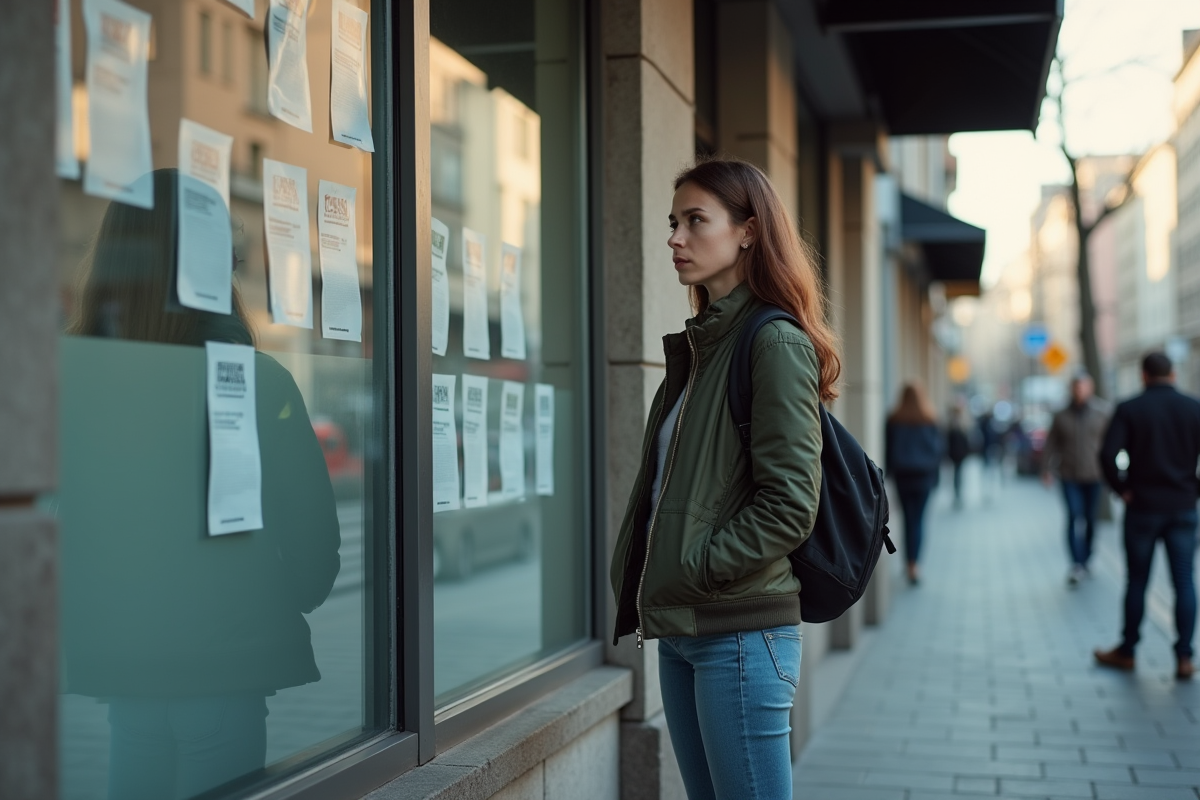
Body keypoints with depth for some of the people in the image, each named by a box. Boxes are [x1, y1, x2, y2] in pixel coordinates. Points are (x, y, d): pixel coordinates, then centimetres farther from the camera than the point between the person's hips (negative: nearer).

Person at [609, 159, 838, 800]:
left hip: (741, 632, -8)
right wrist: (638, 579, 7)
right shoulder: (696, 345, 16)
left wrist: (696, 572, -14)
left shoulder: (775, 344, -11)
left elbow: (789, 503, -18)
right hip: (679, 629, 9)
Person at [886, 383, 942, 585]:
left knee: (908, 517, 10)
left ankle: (909, 563, 11)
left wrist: (889, 471, 8)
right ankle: (913, 565, -12)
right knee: (918, 519, -1)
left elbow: (888, 447, 1)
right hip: (924, 473, -1)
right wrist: (935, 473, 9)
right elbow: (938, 448, 1)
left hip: (902, 472, 1)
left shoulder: (894, 419, -2)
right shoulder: (930, 420, -1)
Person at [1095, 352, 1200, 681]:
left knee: (1137, 582, 8)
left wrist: (1122, 488, -4)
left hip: (1143, 506, -1)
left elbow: (1108, 454, -16)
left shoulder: (1129, 409, -5)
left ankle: (1126, 652, 19)